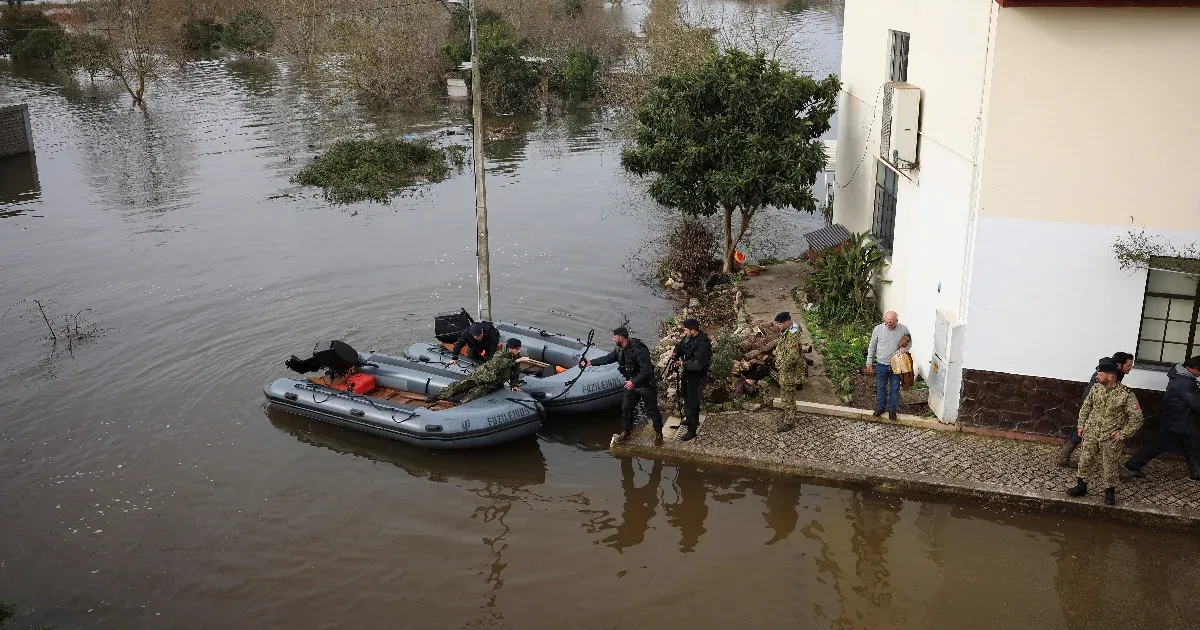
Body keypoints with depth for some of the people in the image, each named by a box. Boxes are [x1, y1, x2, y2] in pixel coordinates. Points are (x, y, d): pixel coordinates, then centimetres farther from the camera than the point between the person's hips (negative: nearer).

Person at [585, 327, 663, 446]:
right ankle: (626, 432, 28)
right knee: (626, 408, 12)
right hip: (632, 384, 8)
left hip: (646, 385, -8)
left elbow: (646, 370, -29)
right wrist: (591, 362, 14)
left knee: (652, 410, 2)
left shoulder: (639, 350, -28)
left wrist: (633, 382, -29)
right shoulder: (620, 350, -1)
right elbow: (608, 358, 14)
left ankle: (658, 434, 17)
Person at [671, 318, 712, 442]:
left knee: (692, 401, -5)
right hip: (688, 374, 9)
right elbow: (680, 346, 14)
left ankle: (692, 430, 5)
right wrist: (675, 353, -7)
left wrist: (683, 364, -24)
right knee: (686, 396, 24)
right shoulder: (688, 338, -3)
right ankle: (693, 420, 45)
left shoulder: (703, 344, -28)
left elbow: (699, 364, -31)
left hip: (697, 376, -9)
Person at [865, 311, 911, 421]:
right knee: (881, 387, 15)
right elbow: (872, 346, 0)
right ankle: (881, 407, 35)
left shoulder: (904, 329, -14)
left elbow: (909, 342, 6)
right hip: (881, 364, 0)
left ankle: (892, 409, 30)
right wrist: (869, 362, 2)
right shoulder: (878, 329, -13)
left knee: (894, 388, 12)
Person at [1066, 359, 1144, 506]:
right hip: (1091, 433, 4)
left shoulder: (1126, 395, -17)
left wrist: (1122, 434, -13)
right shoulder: (1096, 388, -3)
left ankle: (1110, 492, 22)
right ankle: (1081, 486, 24)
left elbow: (1137, 418, -14)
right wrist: (1081, 425, 6)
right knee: (1085, 460, 9)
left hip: (1111, 437, -4)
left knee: (1109, 465, 5)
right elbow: (1086, 407, 11)